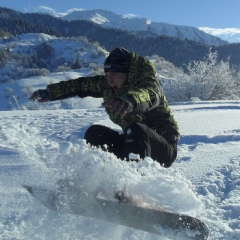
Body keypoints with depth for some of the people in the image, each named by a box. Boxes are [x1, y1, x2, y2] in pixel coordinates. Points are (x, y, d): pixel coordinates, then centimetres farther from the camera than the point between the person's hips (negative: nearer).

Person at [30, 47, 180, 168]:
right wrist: (50, 93, 3)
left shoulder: (148, 83, -21)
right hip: (134, 144, 7)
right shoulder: (107, 85, -1)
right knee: (96, 133, -4)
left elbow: (149, 95, -45)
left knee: (136, 130, -35)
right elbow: (81, 85, 6)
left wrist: (130, 101, -66)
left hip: (164, 150, -7)